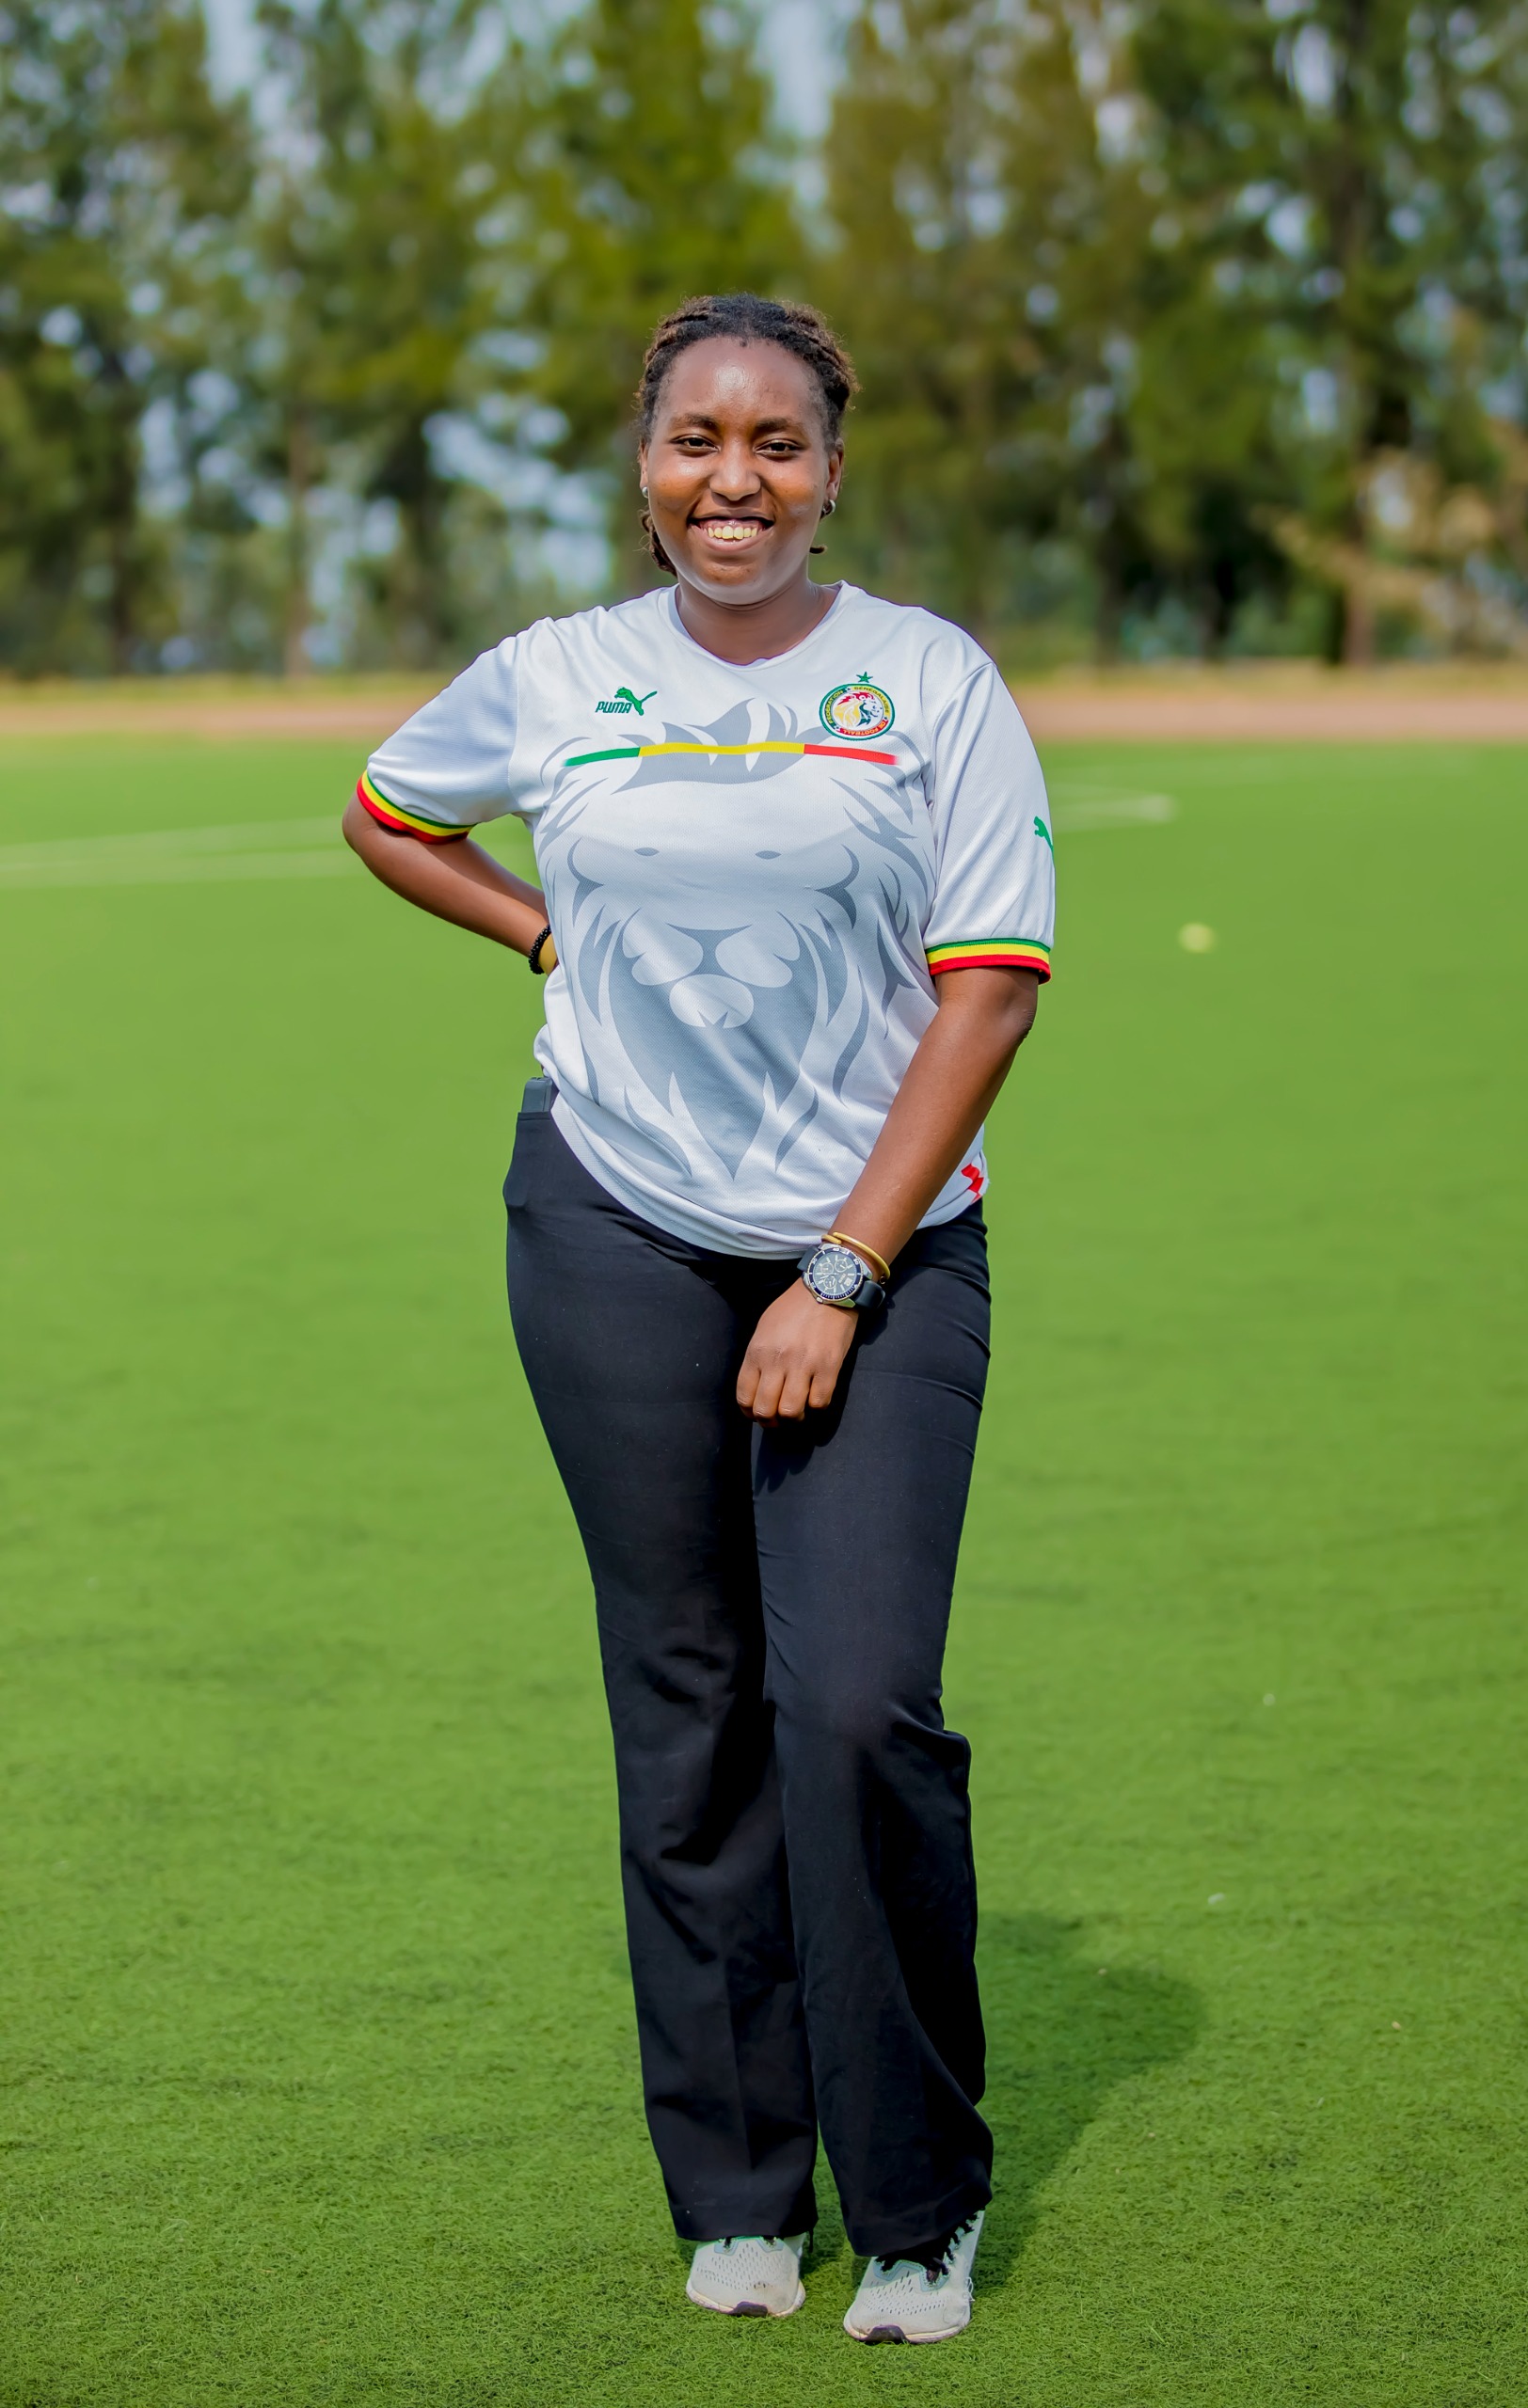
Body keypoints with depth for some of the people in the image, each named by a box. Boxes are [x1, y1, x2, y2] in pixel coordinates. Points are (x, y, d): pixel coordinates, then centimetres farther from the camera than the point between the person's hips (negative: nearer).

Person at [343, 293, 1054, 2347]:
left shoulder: (932, 681, 0)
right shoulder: (555, 680, 6)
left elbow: (988, 990, -6)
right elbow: (387, 817, 26)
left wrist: (843, 1280, -11)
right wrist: (555, 939, 10)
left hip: (882, 1247, -2)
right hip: (618, 1238, 2)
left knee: (859, 1708, -12)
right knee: (687, 1716, 4)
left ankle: (920, 2195, 3)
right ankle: (737, 2188, 15)